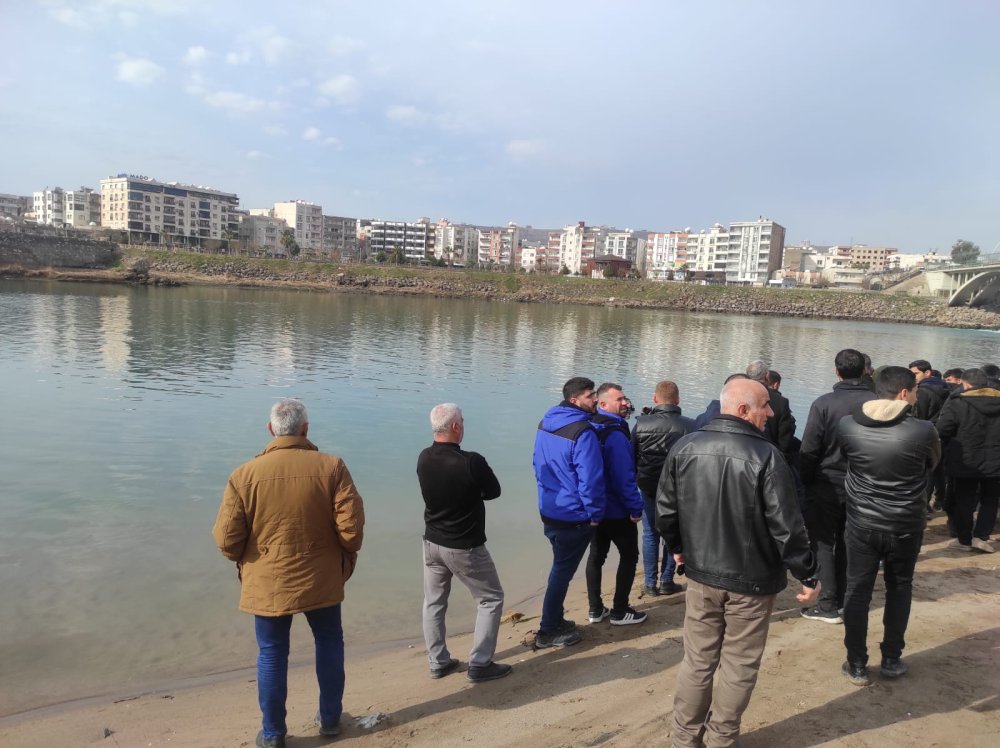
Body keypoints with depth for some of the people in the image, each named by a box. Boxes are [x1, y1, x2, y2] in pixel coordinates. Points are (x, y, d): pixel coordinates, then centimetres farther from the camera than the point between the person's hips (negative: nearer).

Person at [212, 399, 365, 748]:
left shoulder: (245, 474, -11)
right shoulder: (332, 467, -13)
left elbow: (227, 538, -7)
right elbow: (352, 527, -14)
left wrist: (246, 560, 14)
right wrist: (346, 555, 7)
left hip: (267, 584, 0)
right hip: (321, 580, 0)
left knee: (272, 655, 17)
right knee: (329, 644, 21)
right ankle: (330, 718, 36)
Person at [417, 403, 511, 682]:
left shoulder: (423, 459, -7)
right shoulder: (472, 462, -25)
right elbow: (494, 491, -8)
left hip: (432, 542, 6)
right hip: (465, 547, -6)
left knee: (433, 602, 19)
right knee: (491, 599, 11)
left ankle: (438, 662, 28)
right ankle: (479, 664, 12)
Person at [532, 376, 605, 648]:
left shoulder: (546, 423, 5)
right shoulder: (583, 432, -23)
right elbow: (590, 479, -24)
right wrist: (596, 514, -12)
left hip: (549, 510, 8)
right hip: (573, 516, -8)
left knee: (560, 566, 22)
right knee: (563, 571, 5)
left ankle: (554, 620, 33)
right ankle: (548, 631, 16)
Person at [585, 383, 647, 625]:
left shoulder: (592, 429, 6)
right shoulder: (616, 435, -23)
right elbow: (624, 477, -25)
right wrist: (635, 508, -17)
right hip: (618, 510, -8)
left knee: (596, 555, 15)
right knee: (629, 556, 6)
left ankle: (595, 609, 23)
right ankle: (619, 612, 12)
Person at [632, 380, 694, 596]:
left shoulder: (642, 423, -11)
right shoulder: (688, 426, -14)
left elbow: (631, 456, -3)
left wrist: (637, 482, 12)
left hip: (648, 487, 1)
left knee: (650, 534, 13)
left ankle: (650, 583, 18)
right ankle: (666, 581, 20)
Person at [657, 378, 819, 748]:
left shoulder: (684, 447, -5)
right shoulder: (766, 456, -19)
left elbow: (665, 509, 2)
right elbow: (786, 526, -19)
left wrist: (679, 547, 19)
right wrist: (808, 575, -6)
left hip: (701, 572, 4)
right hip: (752, 579, -4)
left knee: (697, 660, 17)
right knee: (739, 666, 14)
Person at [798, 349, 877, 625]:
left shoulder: (824, 404, -16)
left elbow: (809, 450, -14)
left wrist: (806, 481, 0)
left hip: (827, 485, -4)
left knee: (823, 543, 6)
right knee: (848, 543, 16)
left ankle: (829, 605, 6)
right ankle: (844, 599, 26)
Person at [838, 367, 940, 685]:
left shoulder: (847, 425, -11)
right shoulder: (923, 430, -15)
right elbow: (934, 462, 5)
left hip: (862, 524, 1)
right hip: (906, 526, 0)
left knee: (857, 591, 10)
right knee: (899, 589, 19)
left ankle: (857, 665, 18)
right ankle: (891, 659, 29)